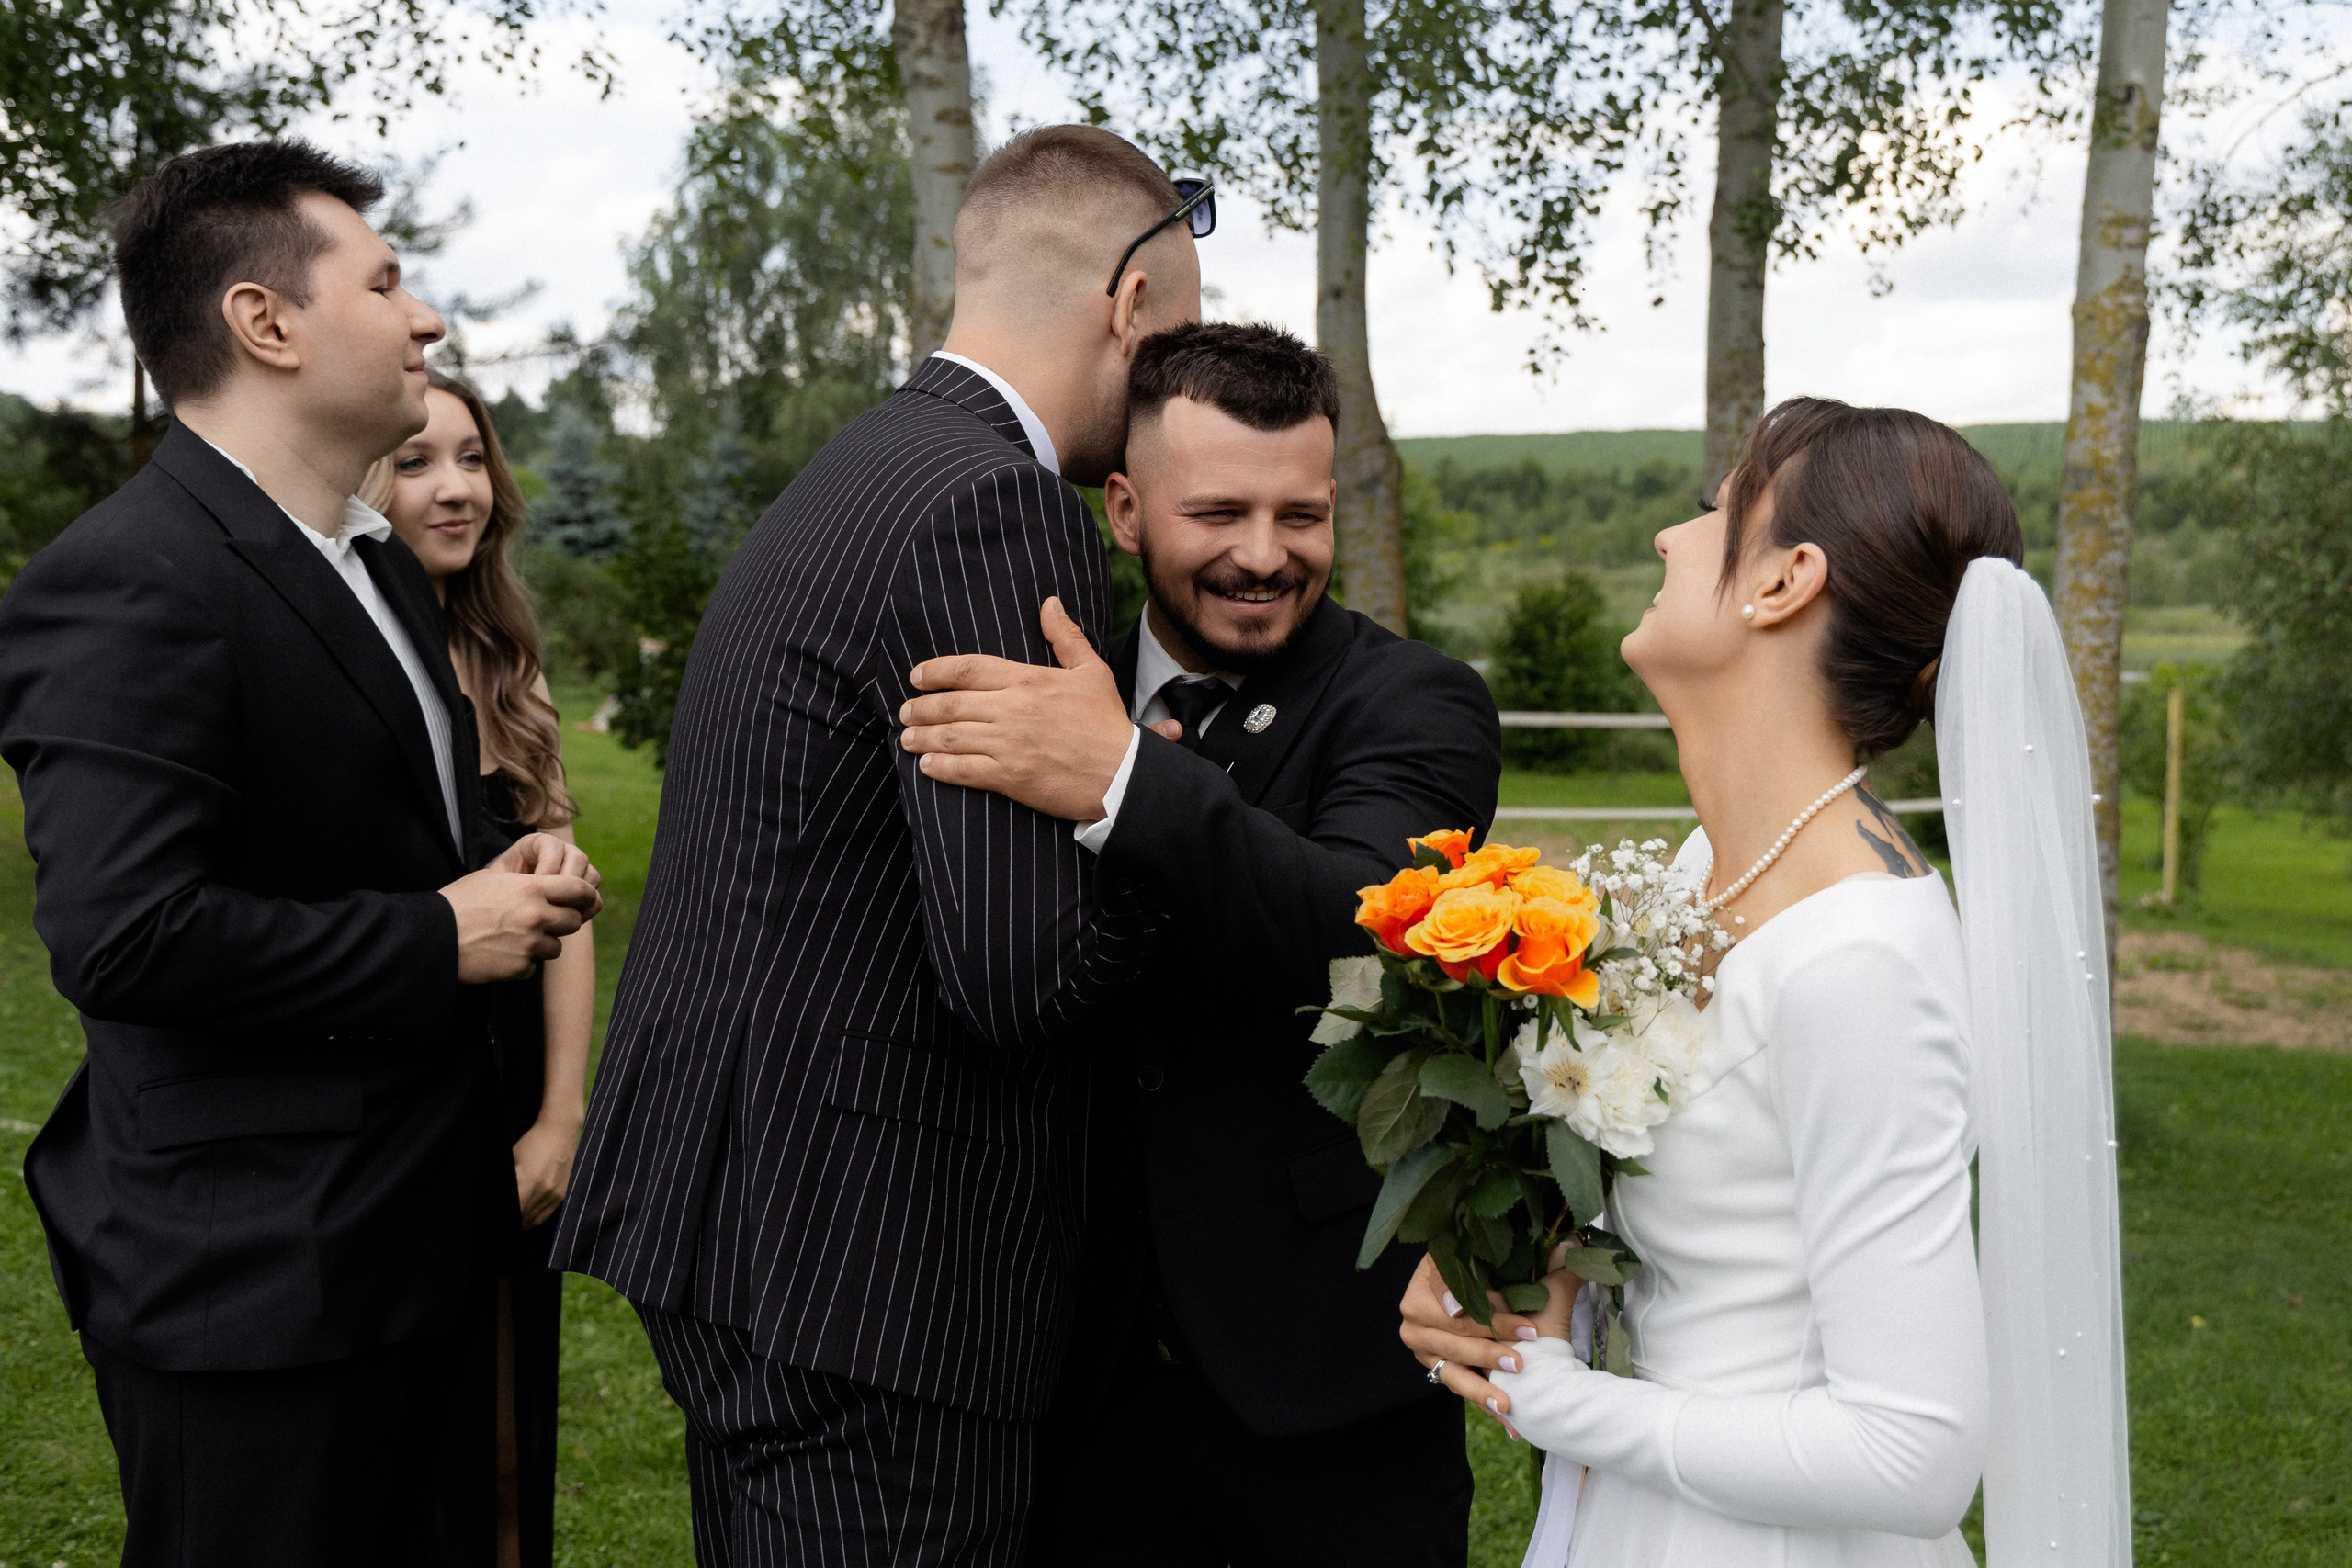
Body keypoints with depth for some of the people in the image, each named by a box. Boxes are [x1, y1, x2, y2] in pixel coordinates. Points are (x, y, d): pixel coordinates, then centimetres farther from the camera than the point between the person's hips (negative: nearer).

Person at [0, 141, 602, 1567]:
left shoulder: (382, 565, 13)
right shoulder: (129, 582, -19)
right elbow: (121, 931, -29)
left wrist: (510, 871, 3)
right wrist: (440, 939, -19)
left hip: (408, 1236, 9)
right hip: (255, 1287, -9)